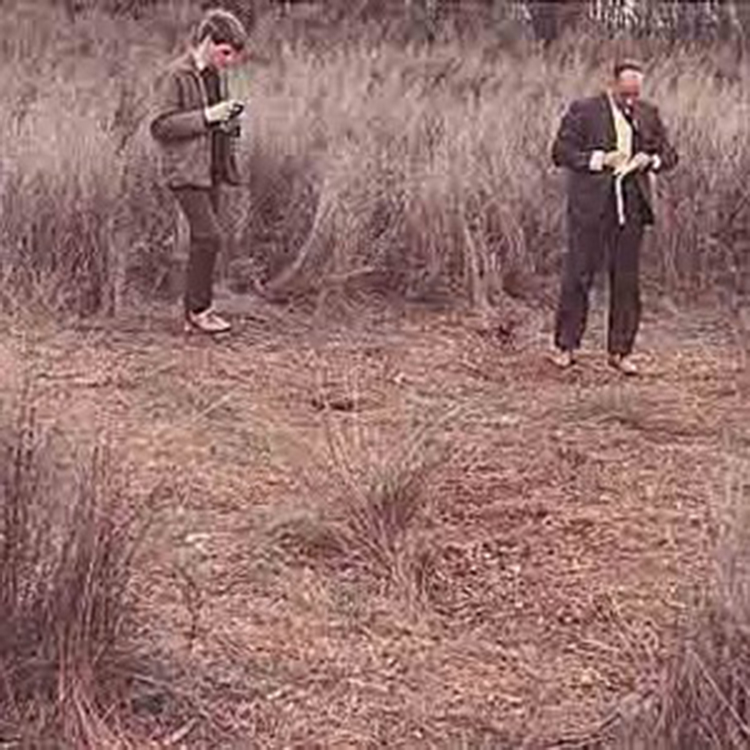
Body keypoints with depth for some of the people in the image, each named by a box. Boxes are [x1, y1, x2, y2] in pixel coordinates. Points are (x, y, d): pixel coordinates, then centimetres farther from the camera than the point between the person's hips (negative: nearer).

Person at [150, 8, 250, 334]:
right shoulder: (176, 76, -12)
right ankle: (199, 308, -3)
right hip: (186, 171, -8)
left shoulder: (217, 76, 13)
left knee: (202, 241, 10)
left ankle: (193, 315, 17)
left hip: (212, 170, 8)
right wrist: (206, 117, -21)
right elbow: (160, 125, -16)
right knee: (210, 237, -15)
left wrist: (228, 121, 3)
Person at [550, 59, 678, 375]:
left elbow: (669, 154, 15)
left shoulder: (649, 114, 10)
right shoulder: (583, 111, -3)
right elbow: (561, 151, -6)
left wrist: (651, 160, -7)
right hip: (590, 206, -4)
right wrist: (599, 159, -16)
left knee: (626, 281, 6)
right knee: (578, 276, 0)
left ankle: (619, 351, 15)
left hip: (632, 205, 4)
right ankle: (566, 346, 11)